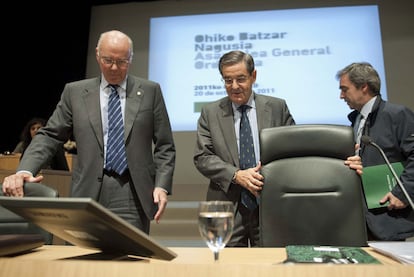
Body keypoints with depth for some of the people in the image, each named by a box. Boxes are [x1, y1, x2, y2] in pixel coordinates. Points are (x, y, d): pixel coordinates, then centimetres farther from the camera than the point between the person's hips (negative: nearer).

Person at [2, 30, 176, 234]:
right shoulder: (75, 91, 9)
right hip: (88, 194, 1)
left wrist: (162, 186, -7)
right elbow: (50, 136, 7)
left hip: (133, 194, -1)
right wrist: (24, 171, -10)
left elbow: (164, 145, 5)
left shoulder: (150, 91, 6)